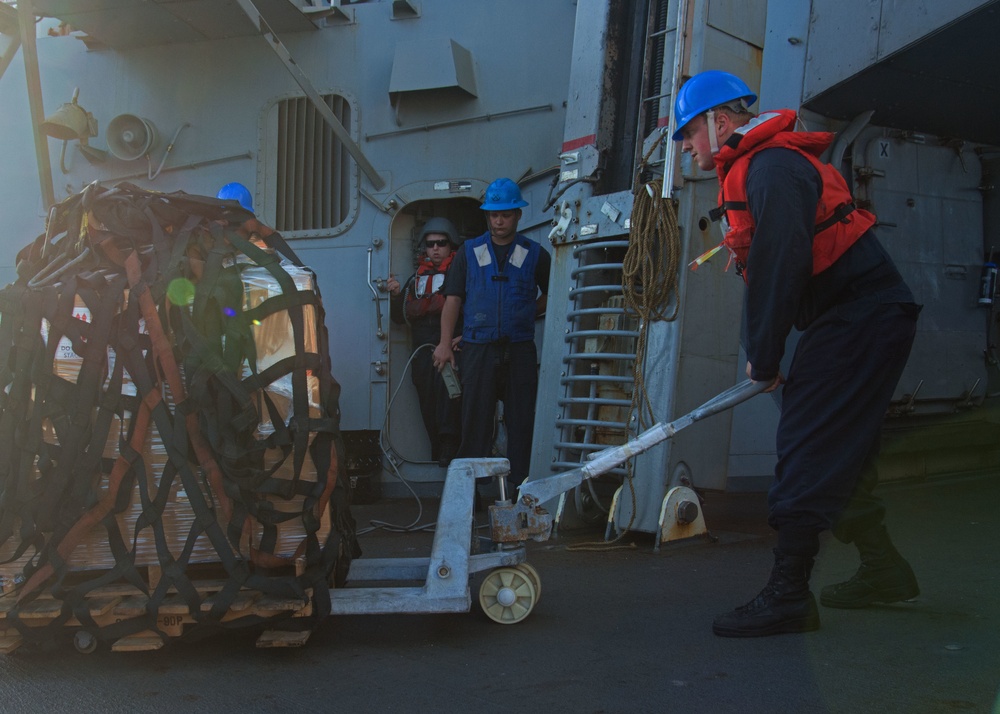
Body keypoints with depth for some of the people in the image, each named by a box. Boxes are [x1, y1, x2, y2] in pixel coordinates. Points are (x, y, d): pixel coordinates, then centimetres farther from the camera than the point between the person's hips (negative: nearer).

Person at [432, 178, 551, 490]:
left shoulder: (535, 254, 8)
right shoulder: (469, 252, 9)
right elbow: (453, 298, 7)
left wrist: (529, 314, 6)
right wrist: (445, 342, -1)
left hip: (520, 348, 0)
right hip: (478, 347, 0)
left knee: (521, 419, 1)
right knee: (475, 418, 0)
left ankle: (520, 484, 8)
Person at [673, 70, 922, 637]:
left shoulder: (772, 166, -16)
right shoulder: (751, 171, 18)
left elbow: (780, 268, -25)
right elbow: (766, 267, 18)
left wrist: (764, 359, -16)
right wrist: (763, 357, 11)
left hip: (863, 319, -11)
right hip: (854, 320, 11)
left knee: (809, 450, -13)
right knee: (840, 452, 16)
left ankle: (789, 595, -11)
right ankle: (884, 570, 28)